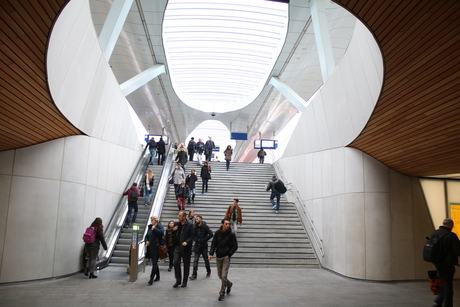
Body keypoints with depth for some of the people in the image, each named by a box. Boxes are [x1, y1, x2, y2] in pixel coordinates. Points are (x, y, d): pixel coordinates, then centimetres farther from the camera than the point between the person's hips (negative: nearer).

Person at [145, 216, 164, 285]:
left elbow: (162, 233, -26)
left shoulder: (160, 226, -7)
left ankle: (151, 279, -7)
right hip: (151, 248, 7)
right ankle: (157, 276, 29)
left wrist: (154, 229, -18)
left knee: (154, 263, -8)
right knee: (155, 263, 16)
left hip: (157, 248, -7)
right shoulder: (150, 227, 13)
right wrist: (146, 241, -2)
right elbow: (146, 236, 18)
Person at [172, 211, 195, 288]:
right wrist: (173, 230, -4)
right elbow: (173, 235, 17)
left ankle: (184, 282, 20)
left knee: (186, 265, 6)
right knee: (176, 263, -8)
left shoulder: (190, 225, -4)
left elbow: (192, 236, -7)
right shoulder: (176, 224, 10)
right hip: (177, 247, 3)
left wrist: (187, 242, -22)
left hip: (186, 248, -3)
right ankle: (178, 280, 8)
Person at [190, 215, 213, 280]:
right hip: (197, 246, 3)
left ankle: (208, 272, 32)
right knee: (195, 260, -4)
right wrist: (195, 239, -5)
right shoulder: (195, 227, 1)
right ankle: (194, 275, -1)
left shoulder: (205, 226, -11)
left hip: (204, 246, -3)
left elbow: (211, 234, -17)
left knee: (206, 260, 11)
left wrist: (204, 240, -15)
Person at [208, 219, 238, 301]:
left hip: (226, 257, -3)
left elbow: (235, 246, -1)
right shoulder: (217, 233, 1)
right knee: (220, 275, 13)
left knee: (224, 276, -9)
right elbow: (213, 244, 3)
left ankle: (222, 293, 7)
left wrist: (229, 254, -10)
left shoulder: (231, 234, -6)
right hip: (218, 257, 3)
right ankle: (229, 284, 41)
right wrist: (211, 254, -10)